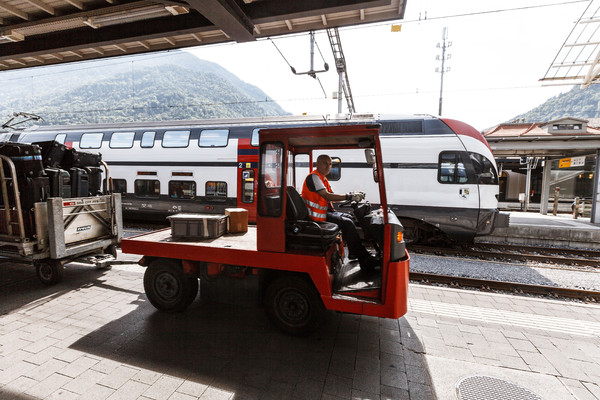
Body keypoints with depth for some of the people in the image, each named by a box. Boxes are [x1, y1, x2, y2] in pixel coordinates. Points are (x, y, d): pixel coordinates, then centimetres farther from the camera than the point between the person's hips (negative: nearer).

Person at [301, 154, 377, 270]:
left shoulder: (323, 179, 17)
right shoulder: (313, 177, -15)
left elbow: (332, 196, 15)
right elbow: (327, 196, -26)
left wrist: (352, 195, 2)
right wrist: (349, 197, -24)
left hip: (325, 211, 11)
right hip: (317, 216, -11)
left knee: (349, 217, 14)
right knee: (347, 223, -17)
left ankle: (353, 253, 17)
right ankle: (364, 260, -9)